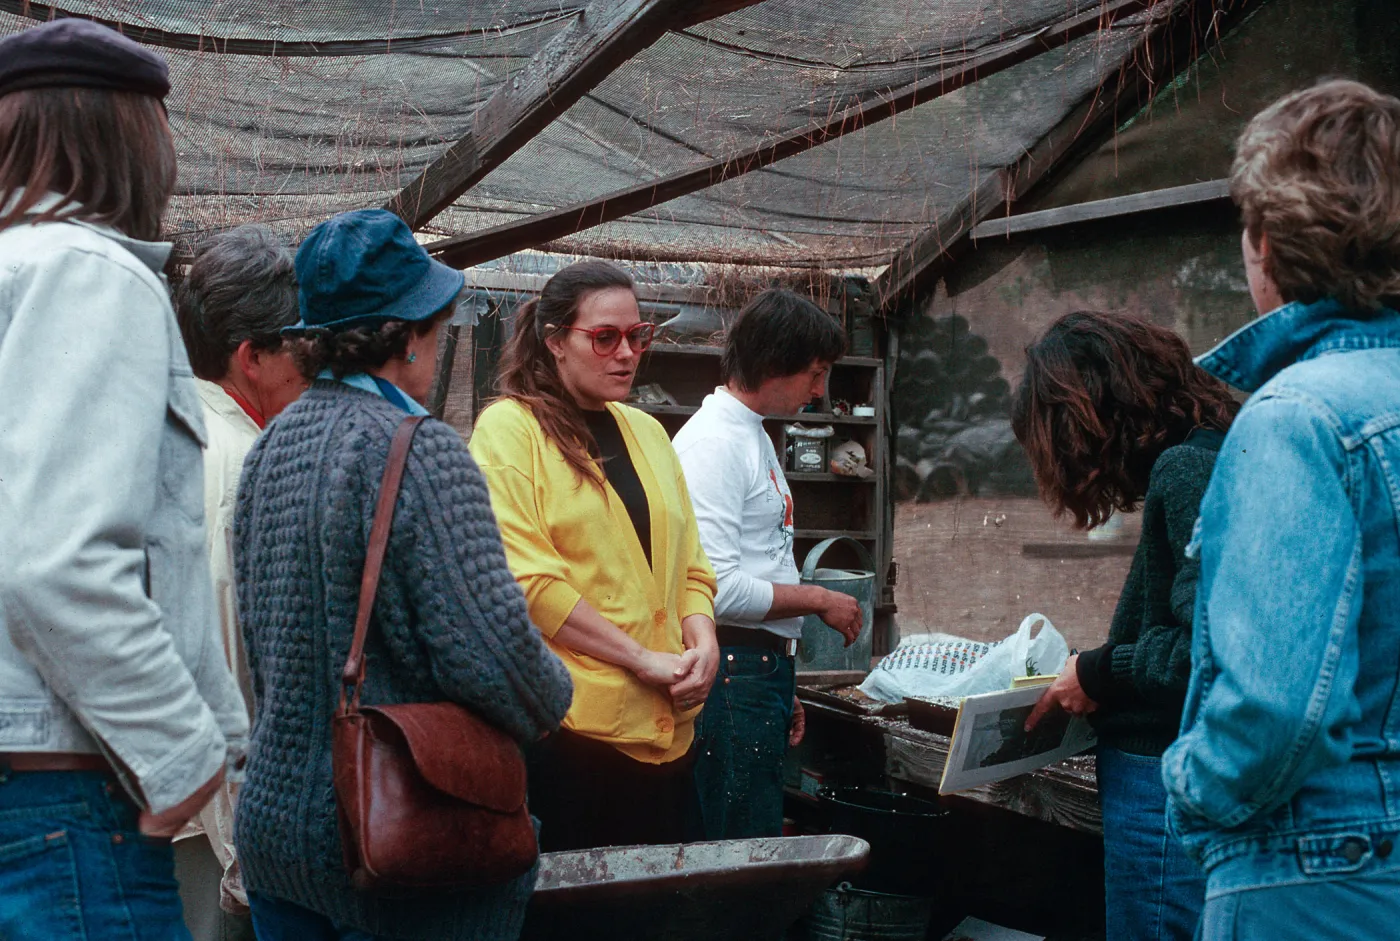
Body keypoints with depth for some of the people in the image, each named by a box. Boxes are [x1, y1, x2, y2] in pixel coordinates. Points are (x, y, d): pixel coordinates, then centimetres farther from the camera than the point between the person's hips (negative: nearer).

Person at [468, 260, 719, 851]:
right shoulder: (509, 428, -4)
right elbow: (525, 576, -14)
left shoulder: (647, 432, 17)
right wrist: (642, 658, -15)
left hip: (665, 724, 6)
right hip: (569, 720, -6)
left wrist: (702, 642, -2)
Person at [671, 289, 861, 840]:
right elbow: (716, 588, -21)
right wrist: (818, 600, -9)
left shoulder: (753, 437, 20)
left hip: (762, 674, 10)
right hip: (734, 678, -10)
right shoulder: (715, 440, -12)